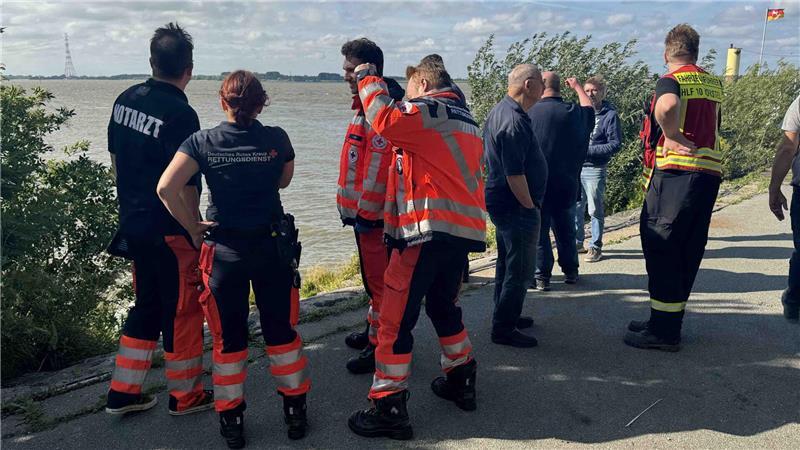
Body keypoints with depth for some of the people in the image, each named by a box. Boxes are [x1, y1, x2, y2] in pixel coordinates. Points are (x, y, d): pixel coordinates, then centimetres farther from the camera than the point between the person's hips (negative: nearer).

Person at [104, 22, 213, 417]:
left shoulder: (126, 100, 5)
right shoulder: (180, 114, -19)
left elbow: (115, 161, 14)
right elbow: (184, 185, -19)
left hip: (133, 223, 8)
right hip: (169, 231, -8)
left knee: (146, 304, 20)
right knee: (182, 310, 7)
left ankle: (122, 392, 26)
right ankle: (185, 395, 22)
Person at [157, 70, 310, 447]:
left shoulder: (202, 142, -7)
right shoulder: (277, 139, -5)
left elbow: (166, 188, -15)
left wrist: (193, 227, -4)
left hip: (224, 249, 0)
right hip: (273, 246, 1)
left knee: (228, 337, 12)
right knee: (281, 330, 14)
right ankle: (295, 411, 26)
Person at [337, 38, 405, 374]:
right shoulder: (367, 105, 16)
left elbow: (378, 166, -24)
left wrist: (366, 212, -21)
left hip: (375, 214, -10)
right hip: (364, 211, 10)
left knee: (379, 279, -2)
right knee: (373, 277, 20)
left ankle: (381, 346, 8)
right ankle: (374, 332, 33)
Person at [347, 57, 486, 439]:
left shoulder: (430, 111, -6)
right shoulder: (465, 120, 23)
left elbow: (384, 121, -20)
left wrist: (368, 79, -5)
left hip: (428, 231, -9)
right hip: (465, 231, 9)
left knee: (396, 319, -3)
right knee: (444, 306, 25)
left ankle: (389, 408, 1)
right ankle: (461, 382, 36)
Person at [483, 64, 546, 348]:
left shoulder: (498, 111, 11)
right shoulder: (515, 121, -23)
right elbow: (514, 174, -25)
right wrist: (530, 207, -14)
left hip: (500, 203, 11)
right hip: (517, 207, -11)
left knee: (507, 263, 21)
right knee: (519, 270, -1)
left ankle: (505, 316, 34)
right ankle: (503, 329, 8)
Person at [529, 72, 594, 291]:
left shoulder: (530, 113, -9)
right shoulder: (574, 112, -1)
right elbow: (589, 109, 23)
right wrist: (577, 87, 38)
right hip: (567, 183, 3)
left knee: (538, 230, 4)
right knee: (566, 229, 17)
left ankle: (542, 277, 3)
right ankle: (570, 271, 26)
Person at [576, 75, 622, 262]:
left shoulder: (610, 115, -4)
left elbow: (615, 144, -9)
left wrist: (588, 150, -16)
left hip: (595, 169, -5)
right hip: (575, 168, 5)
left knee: (595, 210, 2)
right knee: (575, 208, 10)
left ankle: (595, 247, 12)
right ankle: (577, 242, 24)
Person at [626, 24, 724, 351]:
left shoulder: (671, 80, -7)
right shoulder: (714, 84, 17)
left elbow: (667, 106, -31)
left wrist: (671, 136, -17)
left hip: (676, 172, -8)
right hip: (710, 172, 8)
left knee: (660, 247, -2)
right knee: (688, 251, 13)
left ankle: (663, 331, 1)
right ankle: (670, 322, 23)